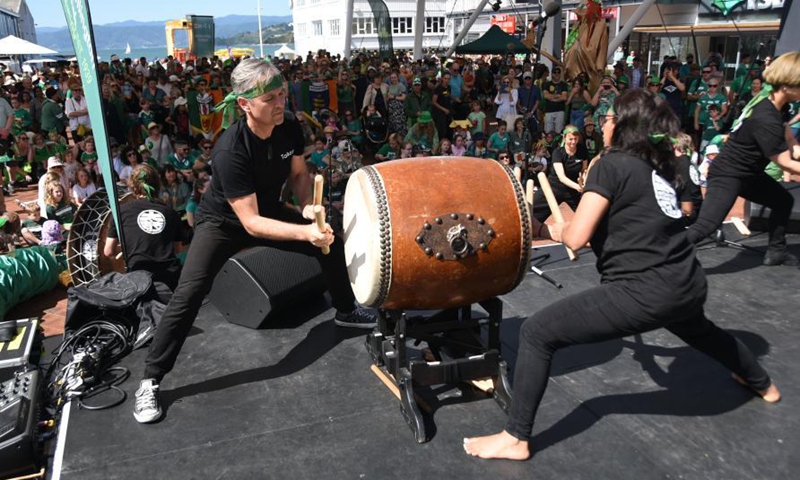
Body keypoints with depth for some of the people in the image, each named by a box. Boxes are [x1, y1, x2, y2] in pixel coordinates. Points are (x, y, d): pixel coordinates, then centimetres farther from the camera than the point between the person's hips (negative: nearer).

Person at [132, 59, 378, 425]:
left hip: (269, 210, 6)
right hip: (223, 220, -6)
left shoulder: (288, 126, -19)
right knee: (189, 292, -22)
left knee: (332, 245, 7)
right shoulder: (230, 150, -37)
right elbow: (251, 222, -37)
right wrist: (305, 231, -46)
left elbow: (298, 173, -1)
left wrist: (307, 206, -21)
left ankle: (346, 312, 33)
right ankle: (150, 380, -5)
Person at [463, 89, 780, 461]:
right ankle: (762, 384, 68)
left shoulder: (611, 164, -8)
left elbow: (576, 238, -13)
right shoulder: (658, 166, 14)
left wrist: (557, 231, 8)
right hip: (689, 285, 9)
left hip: (645, 293, -9)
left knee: (536, 332, -4)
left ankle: (515, 439, 2)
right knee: (696, 329, 43)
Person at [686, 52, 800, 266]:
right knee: (705, 226, -22)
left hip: (749, 173, 11)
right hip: (727, 176, -11)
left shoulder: (770, 99, -1)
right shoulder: (766, 120, -29)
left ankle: (776, 251, 37)